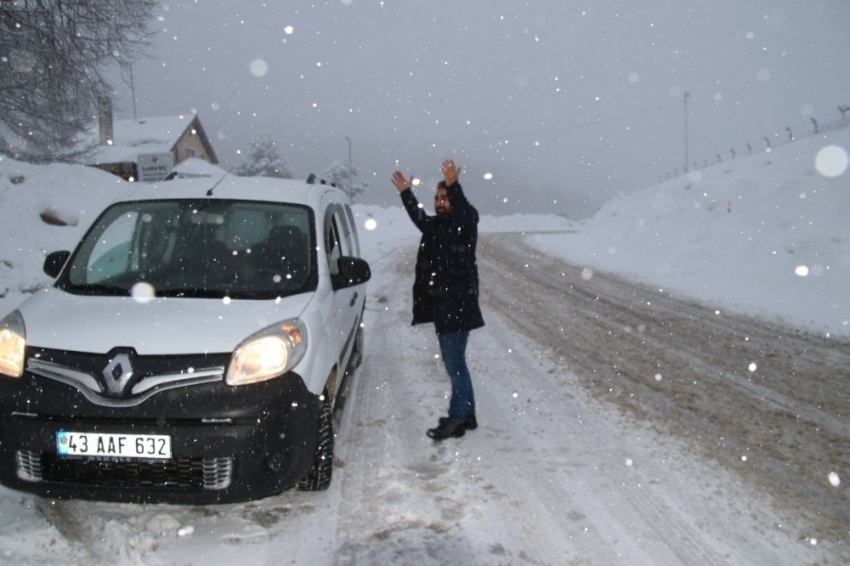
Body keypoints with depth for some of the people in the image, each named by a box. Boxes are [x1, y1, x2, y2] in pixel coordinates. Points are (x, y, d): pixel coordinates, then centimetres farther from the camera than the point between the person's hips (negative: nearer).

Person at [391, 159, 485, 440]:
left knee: (455, 365, -3)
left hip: (458, 308, -9)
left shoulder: (464, 225, -8)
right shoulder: (435, 226, 13)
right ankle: (467, 415, 26)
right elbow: (419, 217, 32)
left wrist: (454, 186, -43)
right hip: (441, 306, 9)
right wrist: (406, 193, 26)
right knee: (456, 364, 15)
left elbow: (467, 213, -30)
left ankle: (457, 420, 6)